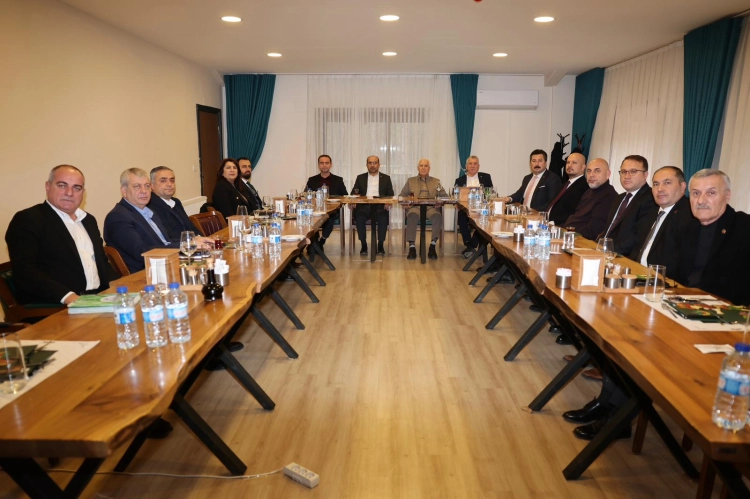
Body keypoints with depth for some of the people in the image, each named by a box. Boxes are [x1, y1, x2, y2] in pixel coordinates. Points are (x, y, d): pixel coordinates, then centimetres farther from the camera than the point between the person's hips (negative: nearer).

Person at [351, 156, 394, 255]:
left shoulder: (386, 178, 16)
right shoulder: (360, 177, 18)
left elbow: (390, 195, 10)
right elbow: (353, 193, 13)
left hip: (380, 206, 0)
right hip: (364, 206, 1)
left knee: (383, 218, -33)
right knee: (359, 217, -32)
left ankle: (380, 245, -20)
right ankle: (363, 245, -20)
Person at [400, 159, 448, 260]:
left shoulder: (436, 181, 24)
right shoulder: (410, 180, 25)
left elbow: (445, 196, 17)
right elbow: (401, 195, 19)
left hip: (431, 207, 1)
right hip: (415, 206, 0)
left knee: (437, 216, -36)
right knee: (412, 216, -38)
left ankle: (432, 246, -32)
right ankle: (411, 247, -35)